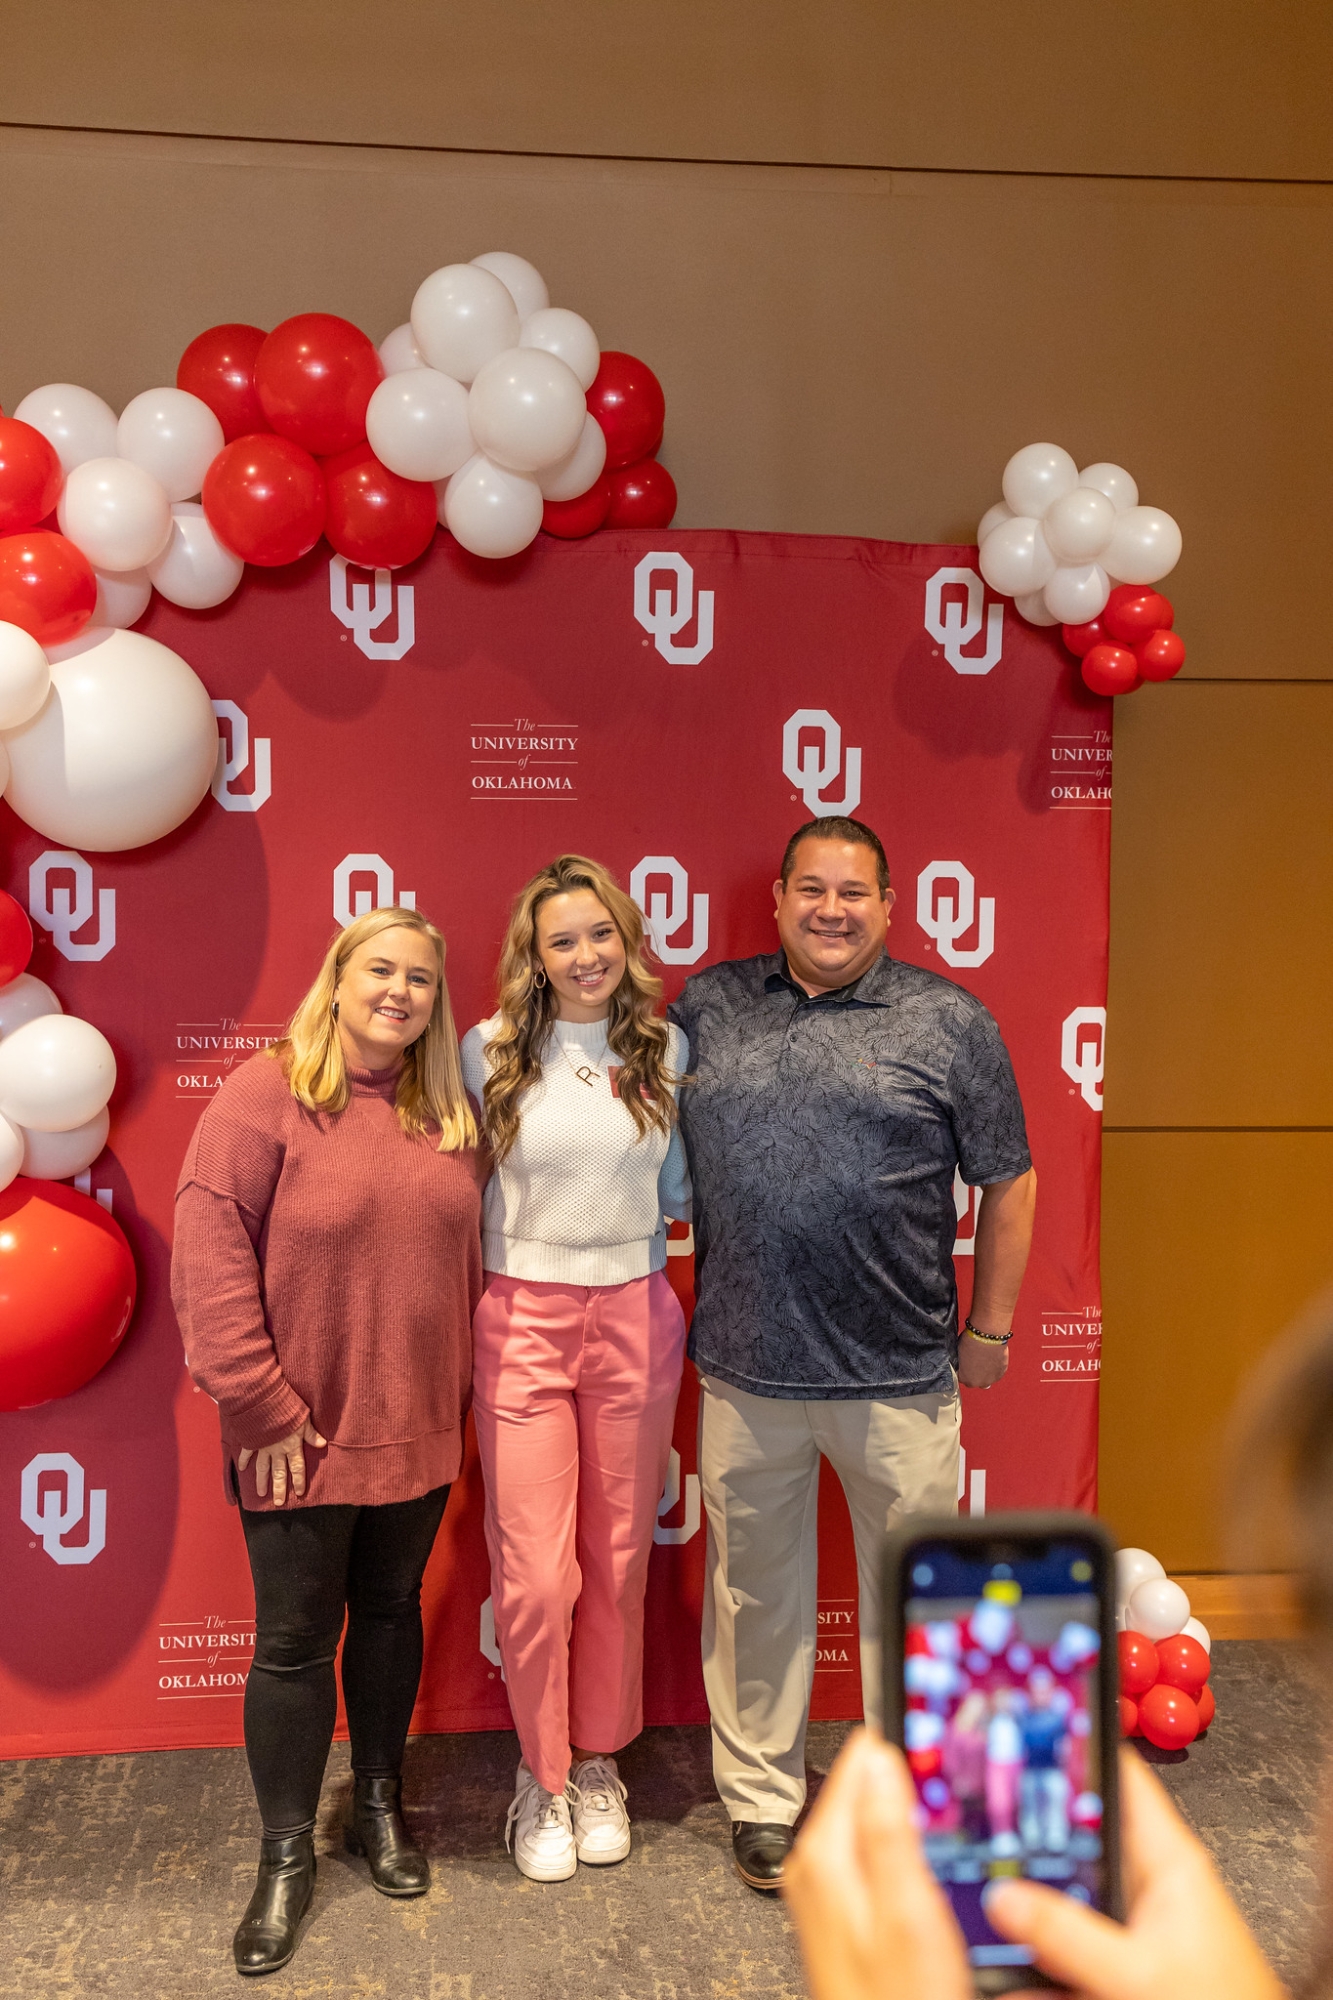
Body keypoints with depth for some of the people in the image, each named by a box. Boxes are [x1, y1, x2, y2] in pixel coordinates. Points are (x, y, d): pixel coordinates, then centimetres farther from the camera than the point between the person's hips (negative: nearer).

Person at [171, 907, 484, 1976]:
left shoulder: (449, 1114, 5)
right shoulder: (265, 1096, -12)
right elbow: (211, 1257, -16)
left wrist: (464, 1384, 8)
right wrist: (262, 1406, -16)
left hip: (417, 1427, 5)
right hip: (301, 1436, -4)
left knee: (390, 1610, 19)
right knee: (295, 1638, 7)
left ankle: (380, 1803, 39)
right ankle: (287, 1856, 27)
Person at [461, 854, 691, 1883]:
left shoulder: (667, 1049, 3)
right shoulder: (490, 1052, -3)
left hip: (635, 1319, 2)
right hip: (522, 1323, -2)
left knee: (619, 1560, 13)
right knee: (536, 1575, 1)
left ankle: (599, 1764, 34)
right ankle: (541, 1777, 26)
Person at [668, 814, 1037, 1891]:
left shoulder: (950, 1022, -2)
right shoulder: (709, 1006, 4)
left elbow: (1007, 1182, 3)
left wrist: (989, 1329, 4)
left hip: (900, 1371, -1)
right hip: (746, 1367, 2)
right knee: (755, 1588, 15)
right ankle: (762, 1798, 35)